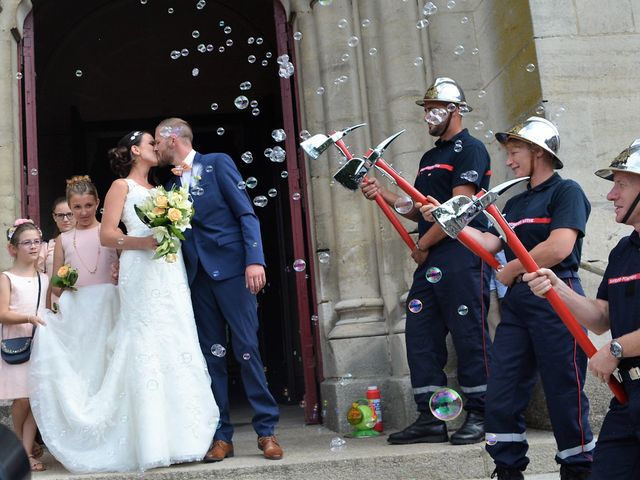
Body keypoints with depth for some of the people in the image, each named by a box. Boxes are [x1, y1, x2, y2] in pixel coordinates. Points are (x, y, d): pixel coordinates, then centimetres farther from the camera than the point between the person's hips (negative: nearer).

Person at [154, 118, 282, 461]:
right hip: (198, 276, 5)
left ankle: (266, 431, 4)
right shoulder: (171, 184, 18)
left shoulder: (217, 163, 3)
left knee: (246, 349, -6)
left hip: (232, 269, -5)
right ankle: (221, 436, 11)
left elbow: (246, 213, -4)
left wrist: (255, 260, -16)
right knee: (211, 355, 5)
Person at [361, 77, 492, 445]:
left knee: (470, 337, -3)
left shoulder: (470, 149, -4)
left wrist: (424, 243, -7)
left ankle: (480, 416, 8)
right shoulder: (430, 158, 23)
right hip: (430, 262, 9)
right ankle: (431, 419, 12)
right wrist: (383, 194, 5)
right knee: (421, 336, 5)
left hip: (462, 259, -9)